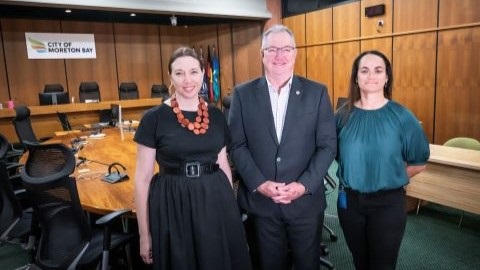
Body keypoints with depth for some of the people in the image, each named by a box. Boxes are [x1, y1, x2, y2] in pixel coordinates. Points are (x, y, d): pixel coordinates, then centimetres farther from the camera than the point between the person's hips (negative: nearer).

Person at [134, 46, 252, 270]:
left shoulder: (216, 116, 2)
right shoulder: (154, 118, -8)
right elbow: (142, 179, -5)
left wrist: (231, 207, 16)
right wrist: (144, 234, -4)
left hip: (215, 202, 3)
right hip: (172, 206, -3)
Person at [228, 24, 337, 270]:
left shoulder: (317, 92, -1)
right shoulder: (243, 94, -1)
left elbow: (328, 145, -3)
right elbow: (237, 146, -3)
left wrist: (304, 185, -13)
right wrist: (259, 184, -13)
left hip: (306, 200, 0)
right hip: (260, 200, 0)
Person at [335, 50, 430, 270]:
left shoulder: (401, 116, -10)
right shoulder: (343, 115, -4)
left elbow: (418, 163, -2)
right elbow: (334, 154, 10)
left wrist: (391, 178, 1)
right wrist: (353, 176, 3)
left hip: (388, 203, -2)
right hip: (349, 200, 2)